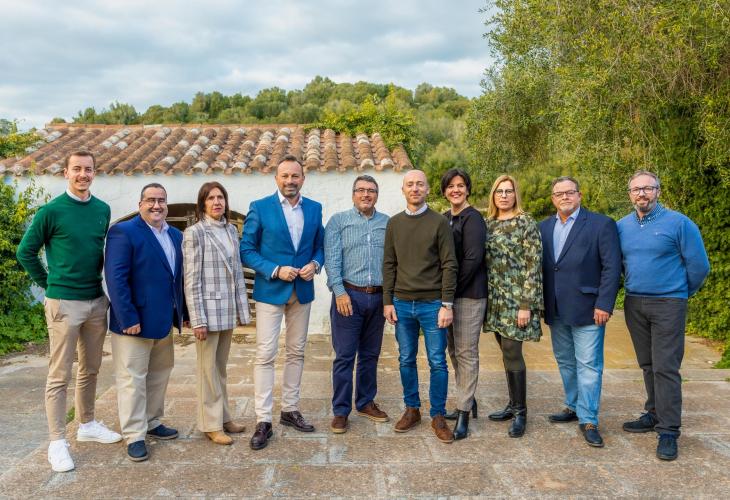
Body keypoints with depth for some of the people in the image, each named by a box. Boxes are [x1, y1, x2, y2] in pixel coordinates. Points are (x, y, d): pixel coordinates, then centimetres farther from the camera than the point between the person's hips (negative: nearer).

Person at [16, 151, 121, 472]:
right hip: (64, 302, -5)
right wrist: (49, 284, 0)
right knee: (59, 376, 2)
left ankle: (87, 425, 31)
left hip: (97, 301, 5)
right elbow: (26, 252, -2)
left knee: (90, 370, 16)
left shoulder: (103, 210, 5)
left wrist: (97, 277, 11)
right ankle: (57, 442, 11)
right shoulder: (52, 211, -9)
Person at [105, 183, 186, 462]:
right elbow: (116, 278, -18)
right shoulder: (123, 232, -11)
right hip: (135, 321, -7)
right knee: (132, 379, 3)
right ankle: (134, 435, 13)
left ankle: (152, 423, 33)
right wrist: (128, 319, -21)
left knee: (159, 375, 17)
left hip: (164, 321, 8)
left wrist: (185, 312, 8)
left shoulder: (175, 235, 11)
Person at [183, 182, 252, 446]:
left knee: (221, 366, 16)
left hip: (228, 309, 6)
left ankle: (223, 416, 27)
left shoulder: (231, 230, 9)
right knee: (208, 368, 5)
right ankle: (211, 424, 16)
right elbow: (191, 279, -12)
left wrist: (242, 308, 9)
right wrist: (198, 319, -15)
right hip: (208, 309, -6)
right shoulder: (194, 233, -9)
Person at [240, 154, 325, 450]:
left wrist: (315, 264, -9)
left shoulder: (314, 209, 5)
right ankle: (263, 421, 4)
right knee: (265, 355, -4)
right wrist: (275, 270, -17)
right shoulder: (260, 208, -6)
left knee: (296, 352, 12)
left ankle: (290, 410, 27)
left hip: (302, 291, 4)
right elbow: (246, 250, -5)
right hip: (270, 290, -4)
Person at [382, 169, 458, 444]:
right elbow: (389, 264, 9)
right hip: (402, 304, 3)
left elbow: (449, 265, -5)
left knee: (437, 362, 3)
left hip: (432, 304, -3)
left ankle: (438, 416, 16)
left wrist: (447, 304, -9)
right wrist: (387, 301, 3)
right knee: (406, 360, 11)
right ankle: (412, 410, 26)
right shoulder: (394, 223, 8)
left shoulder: (439, 222, -2)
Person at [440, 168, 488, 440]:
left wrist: (452, 290, -13)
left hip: (469, 296, -8)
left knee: (466, 353, -1)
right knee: (454, 351, 15)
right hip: (447, 295, 8)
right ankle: (467, 400, 31)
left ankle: (463, 413, 7)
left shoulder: (473, 218, -10)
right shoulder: (445, 219, 12)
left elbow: (473, 259, -17)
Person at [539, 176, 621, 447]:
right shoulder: (544, 227, 9)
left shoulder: (601, 224, -5)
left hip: (587, 309, -5)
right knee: (565, 362, 16)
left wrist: (604, 305, -14)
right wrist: (541, 305, 4)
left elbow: (612, 267, -8)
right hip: (556, 311, 5)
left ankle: (588, 420, 9)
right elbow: (540, 267, 9)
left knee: (588, 364, -1)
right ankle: (574, 407, 31)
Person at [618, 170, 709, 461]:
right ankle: (655, 415, 29)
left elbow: (699, 266, -3)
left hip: (668, 305, -5)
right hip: (633, 304, 5)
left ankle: (668, 431, 1)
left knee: (665, 368, -6)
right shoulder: (622, 226, 6)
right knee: (648, 365, 14)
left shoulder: (678, 223, -8)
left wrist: (681, 294, 7)